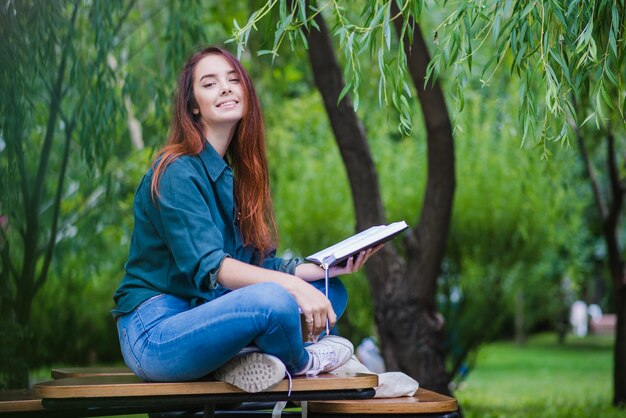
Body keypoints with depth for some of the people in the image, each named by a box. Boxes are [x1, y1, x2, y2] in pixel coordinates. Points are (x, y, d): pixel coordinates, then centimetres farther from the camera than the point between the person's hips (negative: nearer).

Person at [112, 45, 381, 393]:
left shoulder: (233, 174, 15)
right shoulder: (177, 173, -12)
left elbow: (258, 265, 12)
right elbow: (206, 266, -23)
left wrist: (330, 266, 1)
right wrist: (291, 285, -32)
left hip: (202, 318, 9)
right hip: (154, 334, -9)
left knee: (331, 292, 5)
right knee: (274, 300, -33)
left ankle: (246, 357, -17)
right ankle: (300, 363, 0)